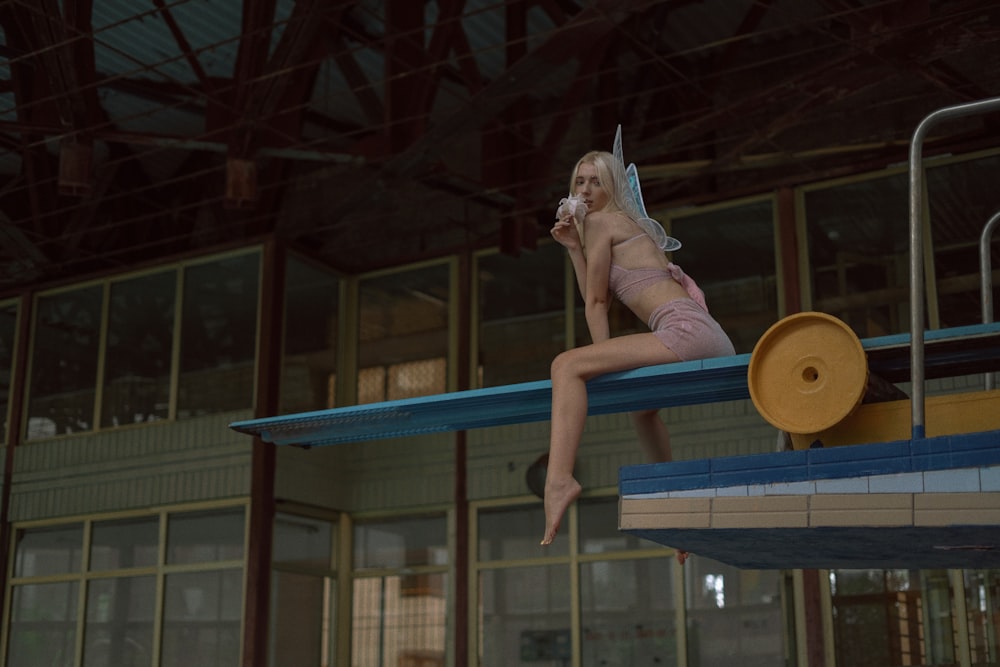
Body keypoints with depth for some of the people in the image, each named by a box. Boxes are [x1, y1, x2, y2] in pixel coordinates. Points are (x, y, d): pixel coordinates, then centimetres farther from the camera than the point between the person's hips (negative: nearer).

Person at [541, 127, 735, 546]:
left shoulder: (601, 220, 4)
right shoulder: (626, 227, 30)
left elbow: (595, 302, 3)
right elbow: (597, 300, 26)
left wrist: (605, 363, 7)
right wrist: (572, 247, 22)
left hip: (684, 331, -10)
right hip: (712, 341, 10)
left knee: (567, 365, -21)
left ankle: (559, 477, -40)